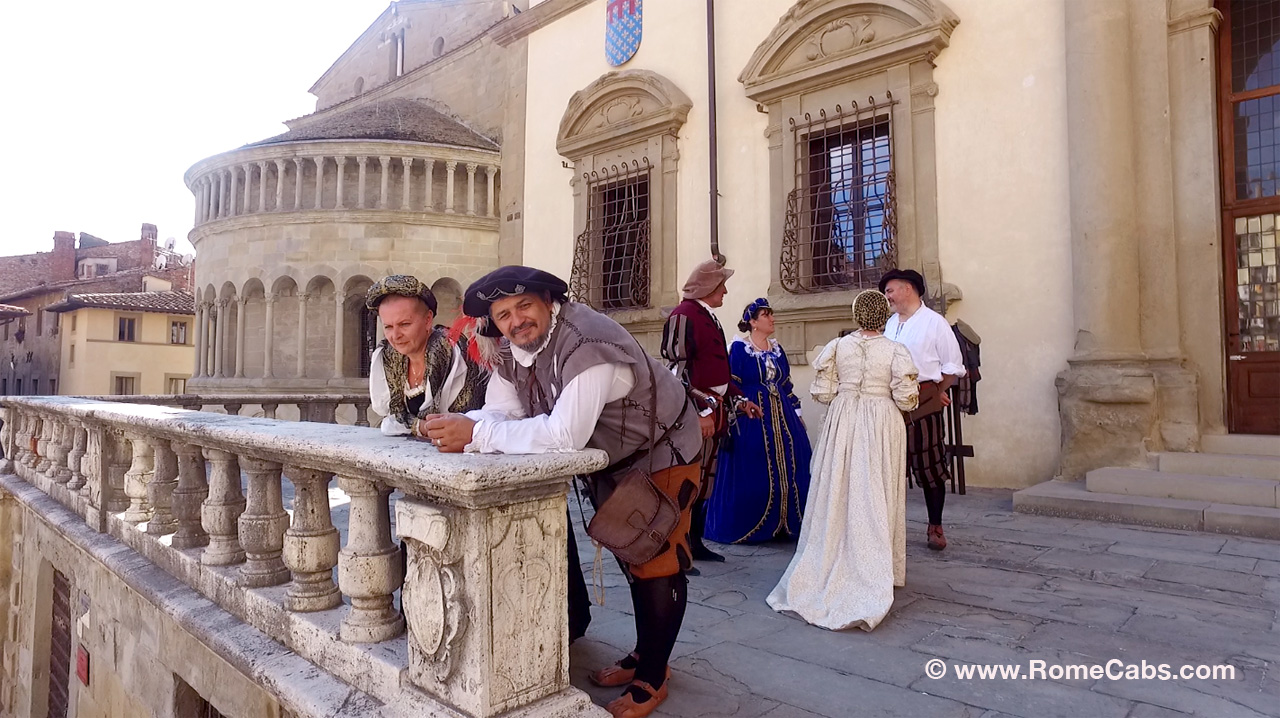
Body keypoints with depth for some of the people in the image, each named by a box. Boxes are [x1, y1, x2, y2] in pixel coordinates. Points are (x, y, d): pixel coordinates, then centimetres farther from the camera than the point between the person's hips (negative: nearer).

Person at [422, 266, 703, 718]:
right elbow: (499, 415, -14)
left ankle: (653, 678, 18)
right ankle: (644, 654, 39)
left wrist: (475, 434, -43)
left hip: (663, 454, -8)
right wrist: (460, 430, -36)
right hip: (611, 460, 8)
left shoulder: (586, 342, -37)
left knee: (655, 562, -1)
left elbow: (565, 435, -45)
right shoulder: (510, 354, -9)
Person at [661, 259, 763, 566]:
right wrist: (700, 412, -20)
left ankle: (695, 542, 25)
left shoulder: (710, 318, 19)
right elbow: (676, 370, -17)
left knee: (704, 482, 15)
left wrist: (739, 400, 17)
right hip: (695, 417, -10)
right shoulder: (683, 316, -11)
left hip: (714, 414, 10)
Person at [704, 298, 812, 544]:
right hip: (751, 417, -6)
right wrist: (734, 418, -17)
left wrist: (797, 414, 15)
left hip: (781, 416, 7)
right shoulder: (738, 348, -6)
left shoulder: (777, 348, 14)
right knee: (751, 475, -3)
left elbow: (787, 385, 17)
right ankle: (749, 528, 10)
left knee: (789, 466, 5)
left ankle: (787, 523, 17)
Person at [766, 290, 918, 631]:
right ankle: (873, 573, 13)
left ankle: (830, 566, 18)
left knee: (837, 494, 10)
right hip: (882, 427, -1)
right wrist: (904, 393, 14)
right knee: (875, 498, 6)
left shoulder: (837, 346, -2)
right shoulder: (896, 351, -6)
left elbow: (822, 392, -1)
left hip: (842, 424, 1)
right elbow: (905, 399, -8)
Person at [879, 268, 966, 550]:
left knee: (929, 465, 2)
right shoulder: (890, 324, 16)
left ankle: (935, 528, 13)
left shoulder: (934, 322, -2)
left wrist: (936, 392, -4)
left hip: (924, 403, -5)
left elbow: (953, 365, -2)